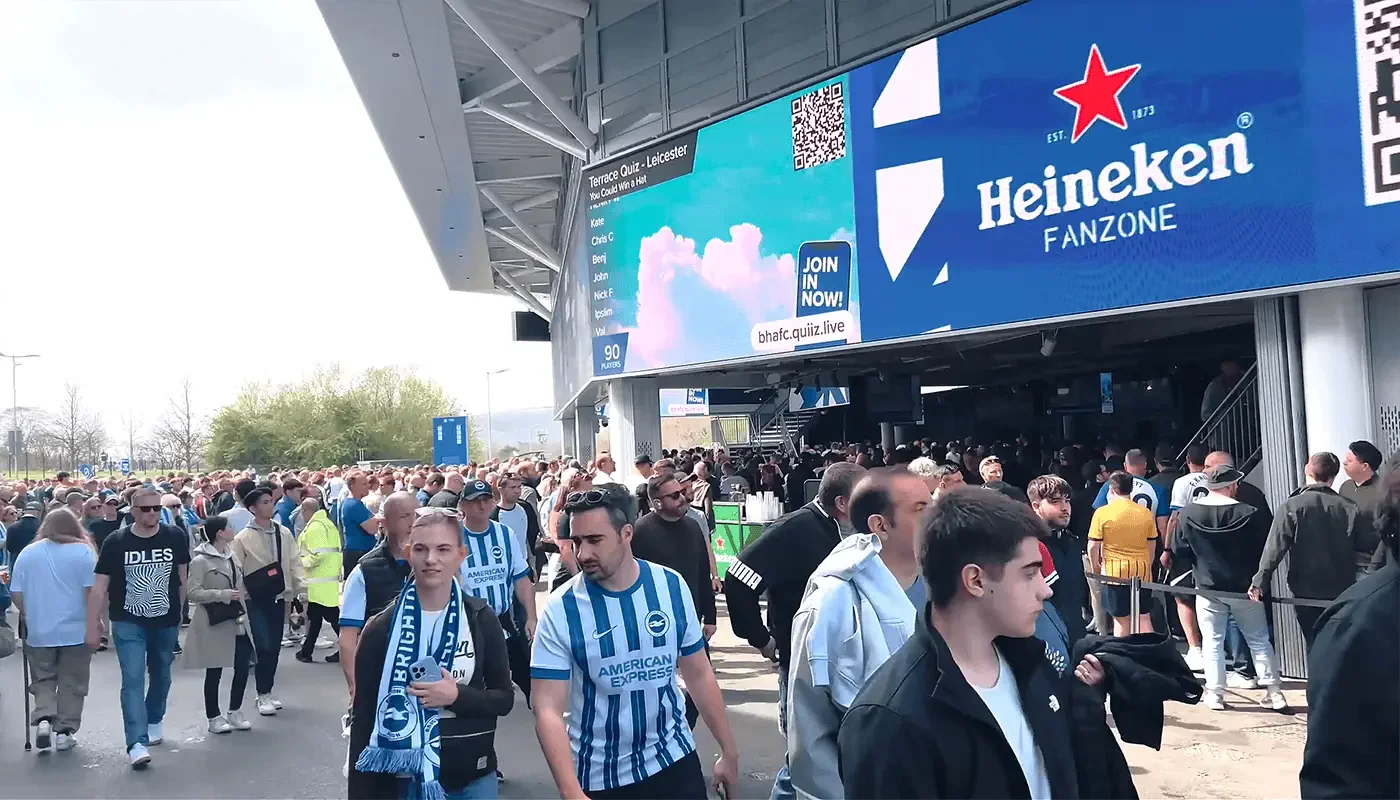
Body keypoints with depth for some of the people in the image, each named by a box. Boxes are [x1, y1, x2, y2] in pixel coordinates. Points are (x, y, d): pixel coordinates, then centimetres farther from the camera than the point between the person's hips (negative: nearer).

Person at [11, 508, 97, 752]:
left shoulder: (27, 553, 4)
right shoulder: (83, 552, -6)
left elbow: (16, 594, 4)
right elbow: (92, 590, -11)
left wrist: (31, 616, 18)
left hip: (39, 632, 2)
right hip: (76, 630, -2)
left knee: (43, 681, 16)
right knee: (71, 684, 8)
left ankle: (43, 718, -4)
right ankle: (64, 731, 10)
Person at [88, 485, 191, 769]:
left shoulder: (175, 537, -7)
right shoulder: (116, 542, -11)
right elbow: (99, 586, -7)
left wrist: (181, 611, 9)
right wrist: (93, 625, -9)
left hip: (166, 622, 2)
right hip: (128, 623, -2)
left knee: (161, 676, 18)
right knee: (133, 680, -11)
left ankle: (154, 721, 42)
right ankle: (137, 743, -13)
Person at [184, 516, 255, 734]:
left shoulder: (232, 554, 8)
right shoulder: (200, 561, -12)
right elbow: (193, 593, -16)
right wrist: (223, 595, -21)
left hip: (237, 619, 6)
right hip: (214, 622, -6)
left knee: (243, 666, 5)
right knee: (214, 672, 5)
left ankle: (234, 712, 21)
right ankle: (214, 717, 18)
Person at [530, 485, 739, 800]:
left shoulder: (672, 587, -8)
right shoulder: (561, 610, -16)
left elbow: (699, 675, 2)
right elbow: (548, 710, -18)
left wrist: (729, 751, 5)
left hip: (674, 760, 1)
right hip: (598, 775, -1)